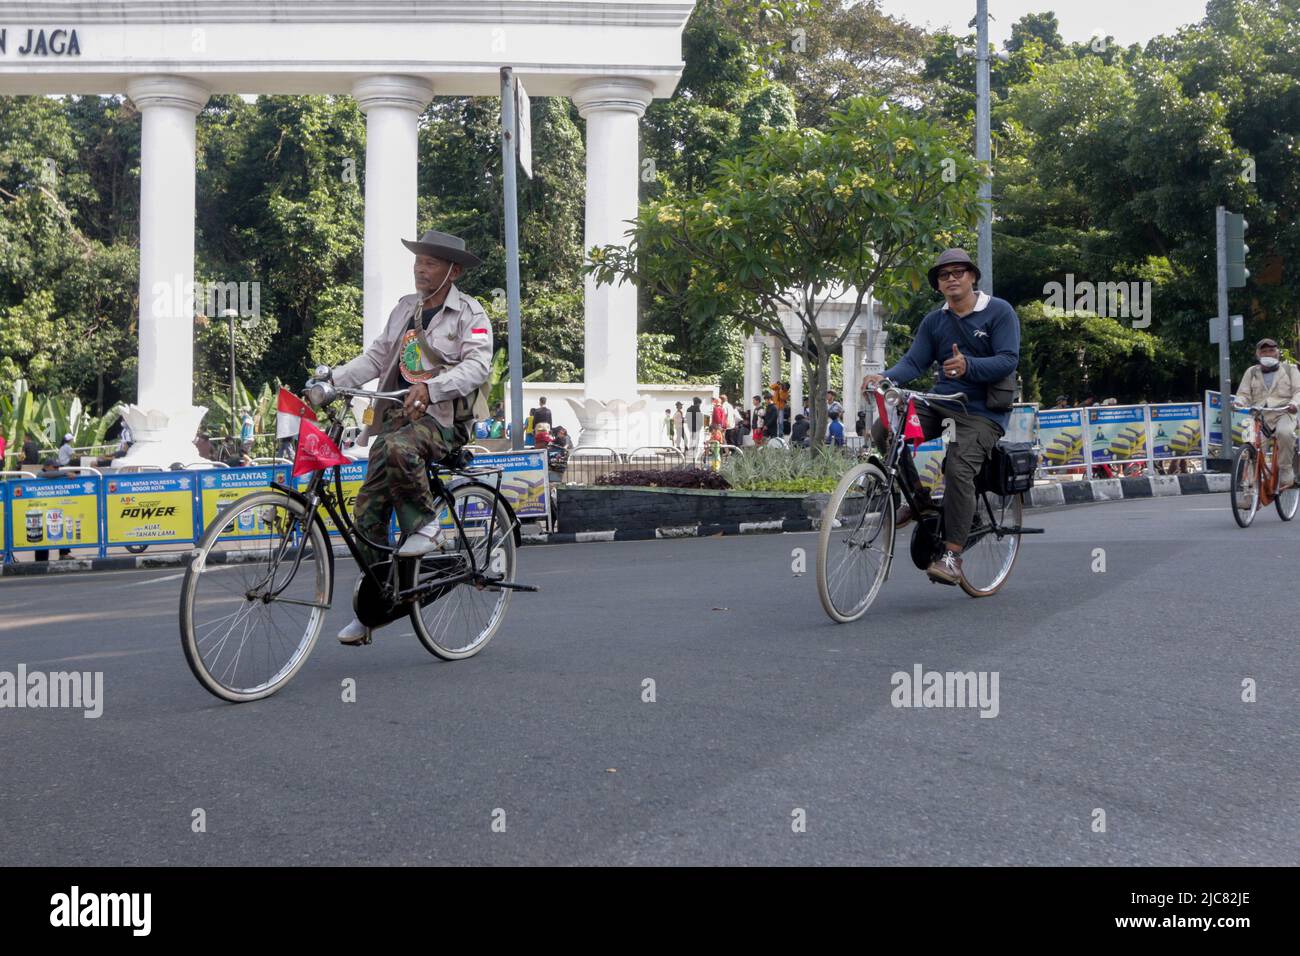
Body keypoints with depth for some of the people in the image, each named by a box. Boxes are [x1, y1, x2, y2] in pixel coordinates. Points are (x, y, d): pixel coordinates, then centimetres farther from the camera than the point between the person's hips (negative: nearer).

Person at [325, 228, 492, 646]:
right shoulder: (404, 308, 17)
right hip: (396, 414, 6)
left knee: (398, 446, -39)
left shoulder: (470, 313, -2)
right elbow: (377, 356, 14)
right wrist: (333, 379, -1)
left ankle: (424, 523, -14)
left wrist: (430, 388, -30)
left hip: (442, 419, -6)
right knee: (369, 507, -1)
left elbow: (477, 366, -15)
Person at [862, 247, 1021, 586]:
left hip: (982, 412, -5)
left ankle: (952, 555, -23)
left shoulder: (1000, 311, -2)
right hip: (939, 405, 5)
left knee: (958, 468, -28)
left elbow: (1009, 360, -12)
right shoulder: (933, 321, 12)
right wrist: (885, 378, -20)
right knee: (883, 431, -18)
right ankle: (919, 499, -1)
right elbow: (914, 363, 2)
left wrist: (969, 366, -31)